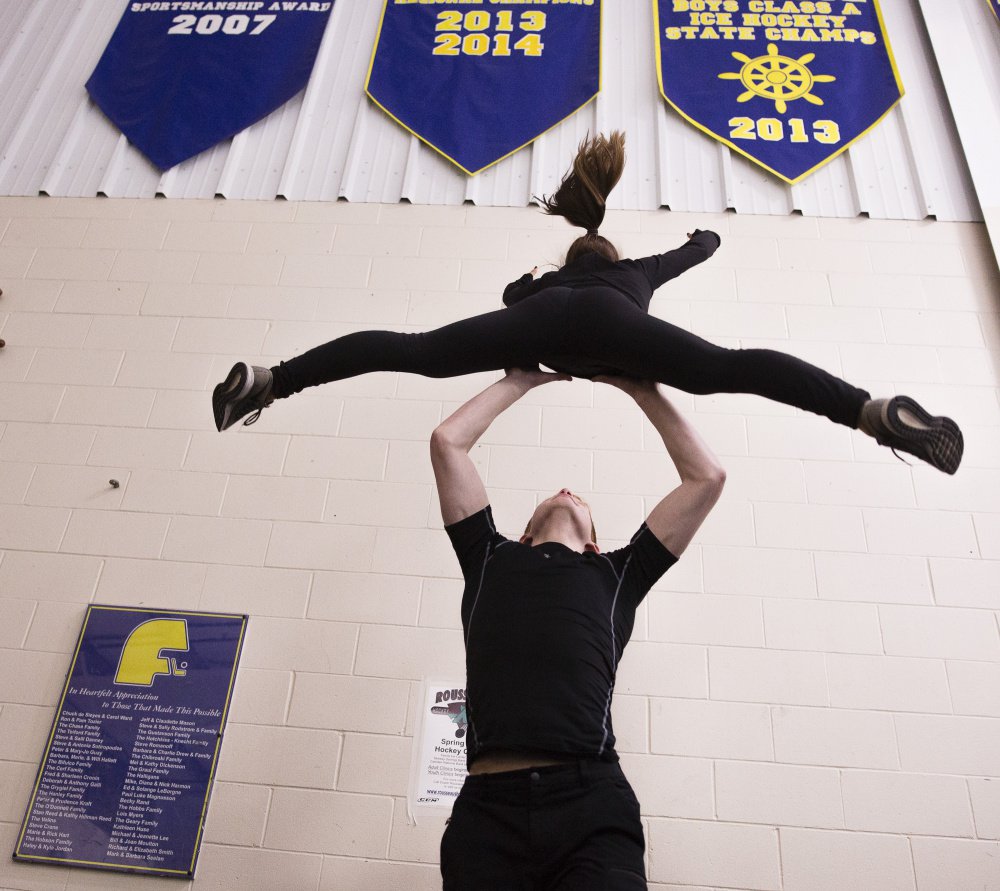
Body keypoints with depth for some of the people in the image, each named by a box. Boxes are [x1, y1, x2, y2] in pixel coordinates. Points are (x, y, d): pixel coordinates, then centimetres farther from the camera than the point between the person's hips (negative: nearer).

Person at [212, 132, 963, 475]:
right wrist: (698, 236, 80)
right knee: (730, 368, -18)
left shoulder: (556, 271, 45)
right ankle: (877, 412, -36)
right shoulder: (638, 266, 44)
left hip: (549, 321, 2)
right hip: (608, 321, -2)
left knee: (416, 351, -6)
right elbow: (706, 243, 58)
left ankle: (268, 380, -9)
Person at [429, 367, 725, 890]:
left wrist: (643, 391, 29)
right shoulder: (491, 559, 23)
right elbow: (447, 441, 24)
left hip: (590, 801, 0)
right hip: (488, 804, 0)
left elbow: (706, 477, 24)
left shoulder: (617, 573, 22)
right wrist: (521, 381, 33)